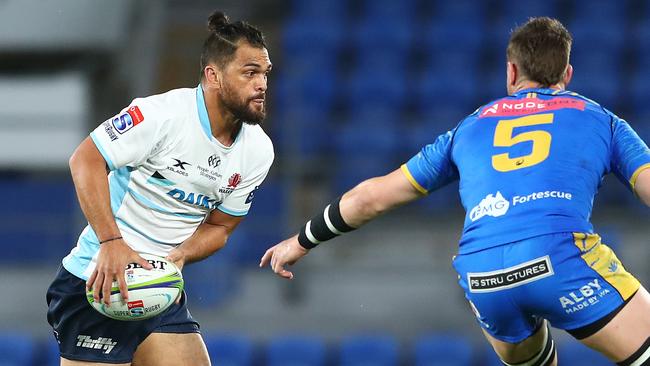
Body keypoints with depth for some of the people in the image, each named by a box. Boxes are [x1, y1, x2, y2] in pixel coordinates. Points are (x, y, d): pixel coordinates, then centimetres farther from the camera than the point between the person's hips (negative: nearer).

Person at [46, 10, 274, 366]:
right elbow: (86, 160, -17)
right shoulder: (164, 113, -18)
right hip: (100, 283, -6)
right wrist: (111, 242, -26)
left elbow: (219, 226, 10)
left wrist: (177, 257, -11)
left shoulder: (258, 152, 2)